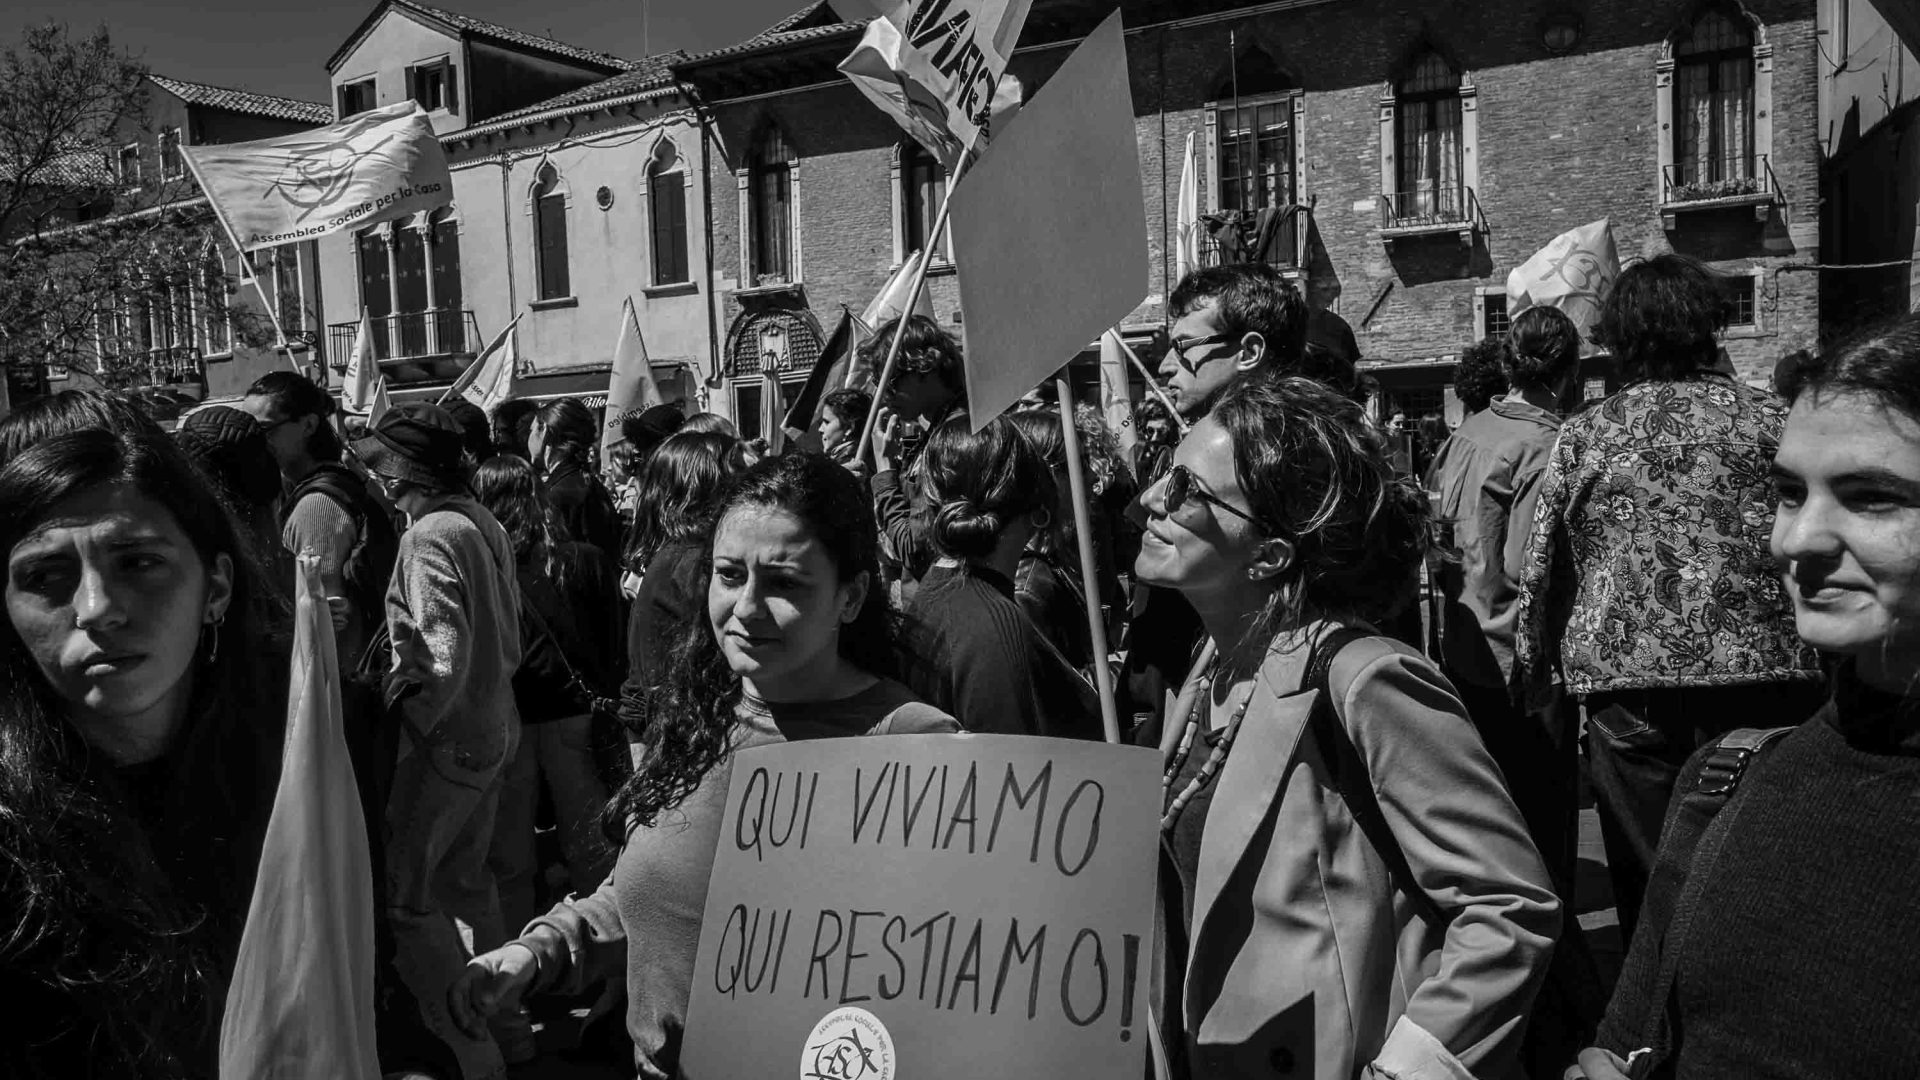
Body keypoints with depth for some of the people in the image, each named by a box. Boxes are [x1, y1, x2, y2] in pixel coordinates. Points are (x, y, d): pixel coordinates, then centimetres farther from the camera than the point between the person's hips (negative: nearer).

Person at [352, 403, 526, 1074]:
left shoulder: (430, 536, -19)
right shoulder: (484, 524, 7)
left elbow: (444, 662, -24)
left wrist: (403, 721, -14)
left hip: (448, 741, -9)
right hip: (495, 728, 9)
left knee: (403, 892, 1)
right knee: (466, 878, 21)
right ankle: (506, 1025, 33)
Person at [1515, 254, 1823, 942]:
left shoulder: (1583, 436, 5)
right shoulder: (1771, 421, 4)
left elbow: (1541, 571, 8)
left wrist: (1537, 674, 18)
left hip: (1626, 680, 0)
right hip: (1762, 675, 0)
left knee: (1648, 883, 7)